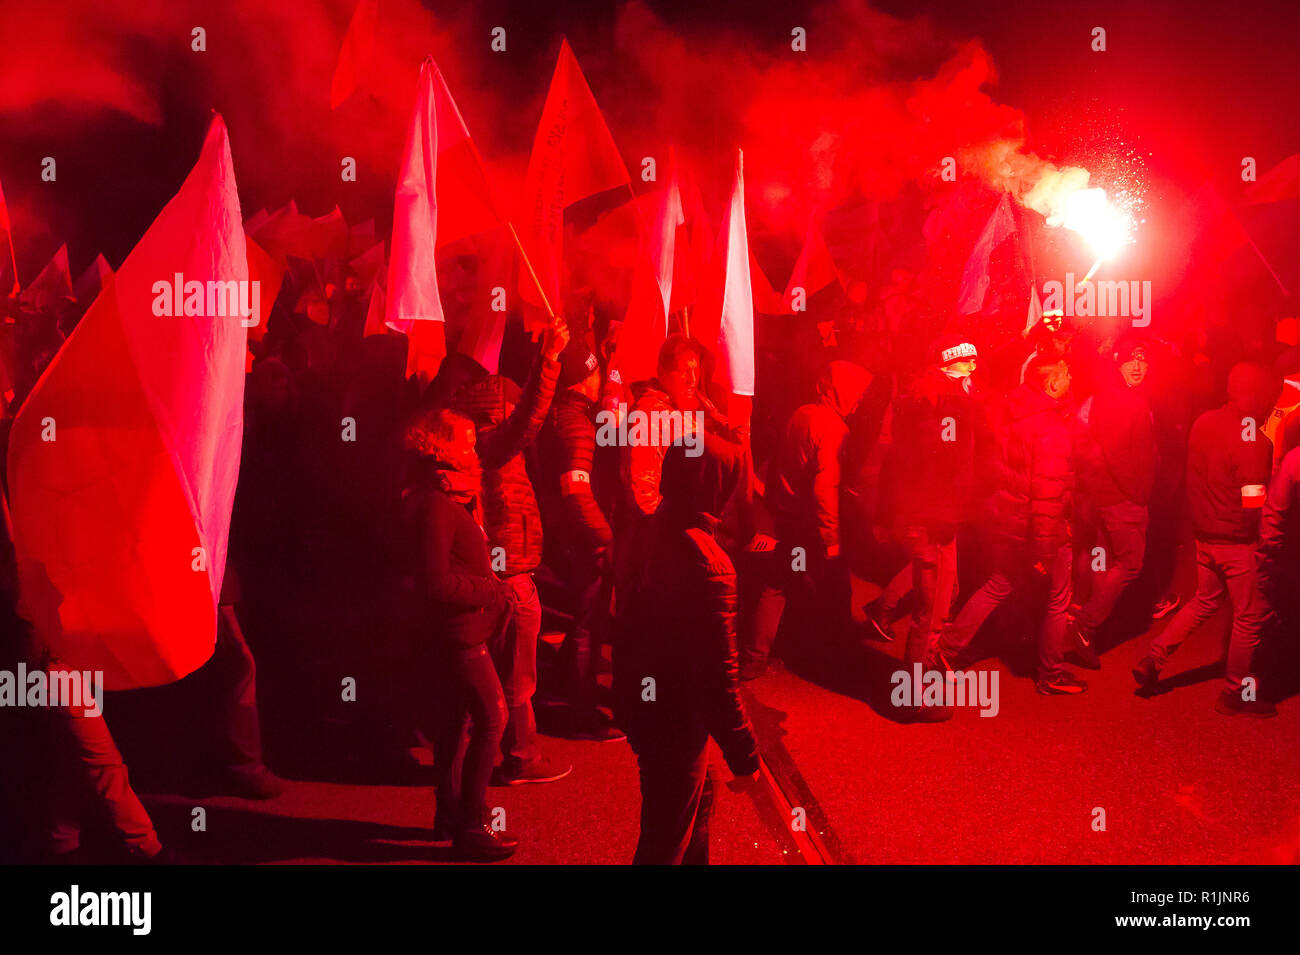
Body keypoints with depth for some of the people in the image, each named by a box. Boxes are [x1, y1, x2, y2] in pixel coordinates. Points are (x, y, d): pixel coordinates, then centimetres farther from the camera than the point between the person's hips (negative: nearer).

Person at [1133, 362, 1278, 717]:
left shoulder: (1203, 422, 1)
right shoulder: (1253, 438, -20)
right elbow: (1254, 504, -22)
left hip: (1204, 535, 7)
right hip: (1239, 541, -7)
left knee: (1205, 601, 24)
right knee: (1250, 616, 9)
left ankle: (1152, 661, 20)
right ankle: (1235, 694, 20)